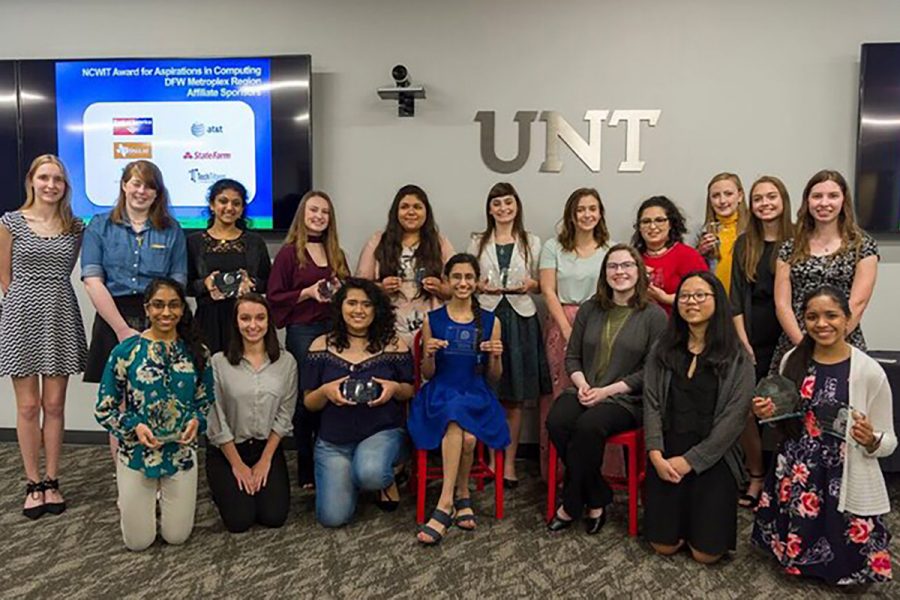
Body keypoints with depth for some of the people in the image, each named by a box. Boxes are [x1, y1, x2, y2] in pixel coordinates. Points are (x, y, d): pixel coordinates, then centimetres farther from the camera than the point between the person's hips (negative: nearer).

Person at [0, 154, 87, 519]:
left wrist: (50, 299, 9)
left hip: (61, 318, 2)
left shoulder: (75, 228, 6)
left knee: (54, 405, 6)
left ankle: (51, 482, 16)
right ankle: (33, 484, 14)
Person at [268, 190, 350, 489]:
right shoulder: (289, 252, 0)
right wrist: (308, 293, -14)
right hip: (302, 332, -4)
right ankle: (305, 469, 10)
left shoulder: (336, 253, 14)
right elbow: (274, 296, -3)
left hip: (333, 328, 4)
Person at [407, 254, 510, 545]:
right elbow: (428, 374, 8)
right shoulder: (432, 320, 6)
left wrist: (495, 356, -10)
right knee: (461, 431, -36)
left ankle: (446, 503, -13)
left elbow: (494, 377, 11)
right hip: (440, 393, 0)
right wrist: (429, 354, -13)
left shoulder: (490, 322, 7)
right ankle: (462, 497, -21)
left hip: (477, 395, 1)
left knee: (467, 436, -33)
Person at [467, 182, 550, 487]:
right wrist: (480, 287, -8)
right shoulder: (478, 242, 11)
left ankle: (510, 462, 9)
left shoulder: (532, 242, 10)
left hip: (520, 319, 0)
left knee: (516, 397, 1)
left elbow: (541, 285, 13)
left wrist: (530, 285, -8)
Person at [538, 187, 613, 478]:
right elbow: (548, 292, 0)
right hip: (562, 325, 0)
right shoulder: (553, 247, 6)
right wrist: (569, 331, -8)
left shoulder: (610, 249, 7)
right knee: (560, 394, -1)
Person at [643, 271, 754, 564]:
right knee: (664, 545, 2)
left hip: (712, 457, -2)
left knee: (706, 553, -2)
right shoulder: (662, 351, 6)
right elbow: (651, 404, 0)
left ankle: (702, 511, 29)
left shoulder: (737, 358, -3)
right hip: (667, 455, 2)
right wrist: (656, 454, -14)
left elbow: (734, 417, -10)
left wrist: (690, 460, -14)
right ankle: (683, 514, 33)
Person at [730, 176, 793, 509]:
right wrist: (744, 343, 0)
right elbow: (736, 298, 8)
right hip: (750, 339, 3)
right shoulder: (744, 244, 11)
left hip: (784, 339, -2)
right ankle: (756, 476, 13)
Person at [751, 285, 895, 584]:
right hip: (796, 475, 3)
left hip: (847, 481, -3)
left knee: (846, 566, 4)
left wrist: (871, 440, -25)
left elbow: (888, 442, -4)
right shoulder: (792, 360, 0)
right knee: (790, 553, 10)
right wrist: (767, 414, -6)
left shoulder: (870, 371, -12)